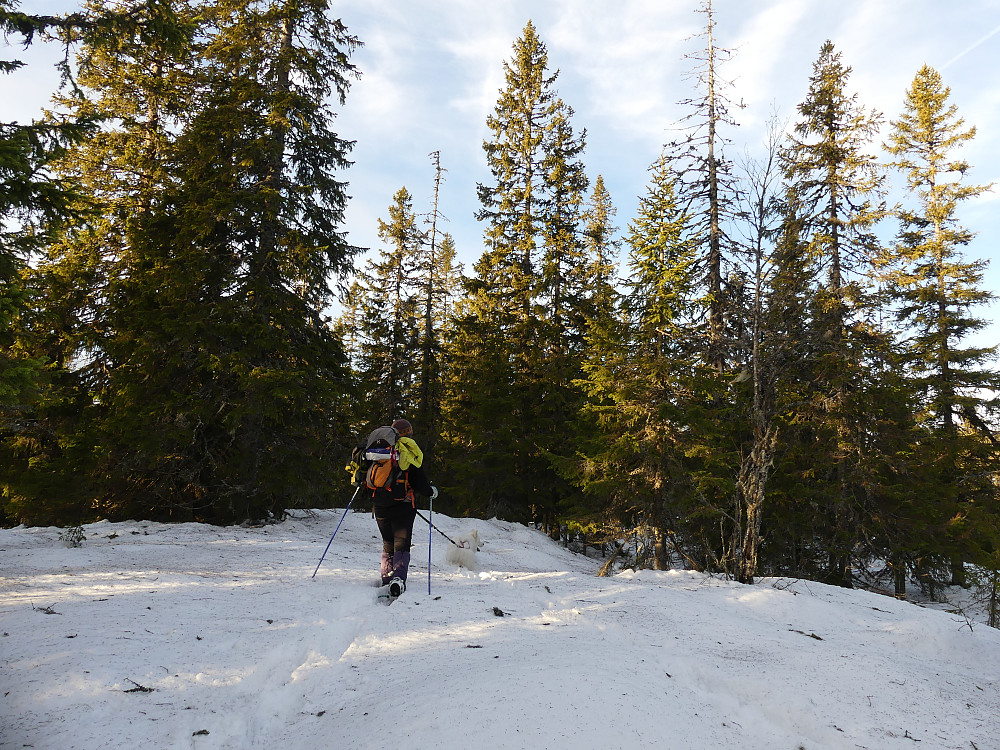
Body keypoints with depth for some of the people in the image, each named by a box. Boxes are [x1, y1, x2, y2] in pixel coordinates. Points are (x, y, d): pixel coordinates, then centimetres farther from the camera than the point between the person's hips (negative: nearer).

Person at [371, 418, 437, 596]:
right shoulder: (410, 451, -4)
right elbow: (419, 479, -6)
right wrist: (431, 491, 12)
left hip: (380, 504, 4)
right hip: (402, 504, -4)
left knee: (388, 543, 18)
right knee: (402, 542, -3)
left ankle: (386, 578, 14)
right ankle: (398, 577, -22)